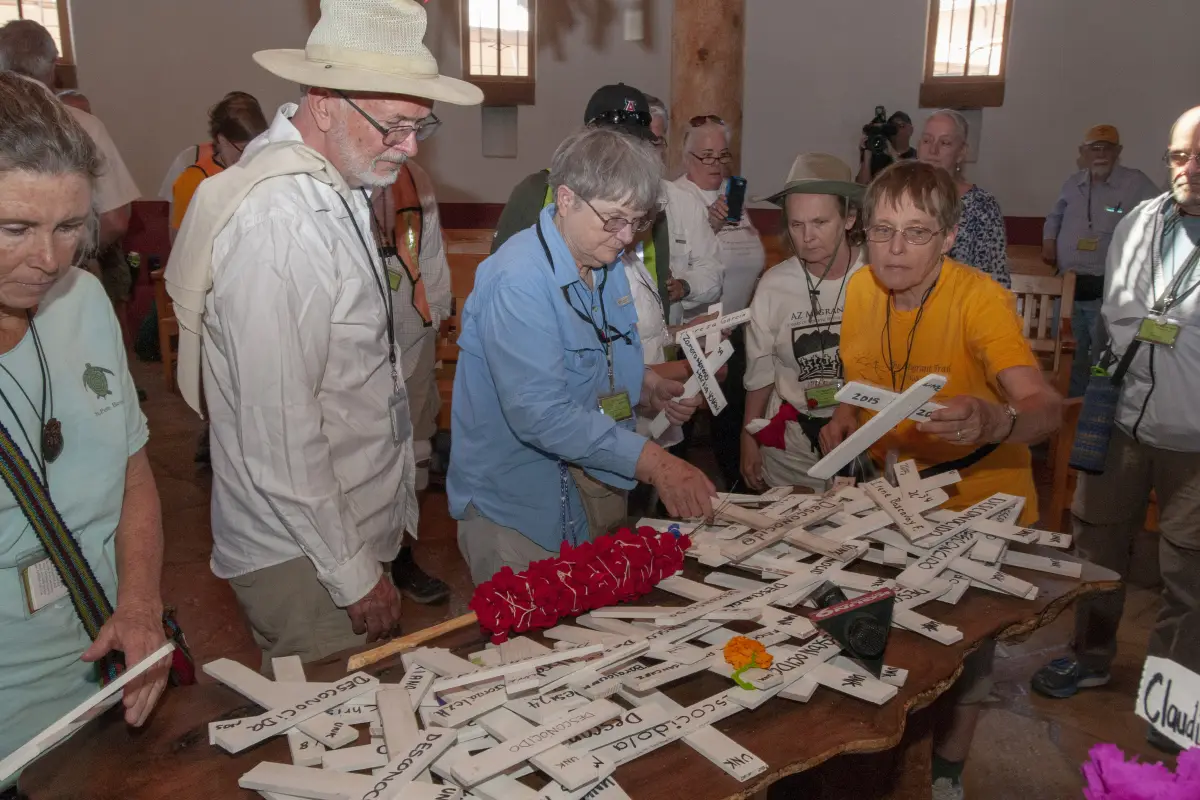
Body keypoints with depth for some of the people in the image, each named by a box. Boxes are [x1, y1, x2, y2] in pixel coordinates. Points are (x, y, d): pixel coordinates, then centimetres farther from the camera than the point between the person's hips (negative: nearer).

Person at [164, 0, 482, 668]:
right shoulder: (276, 224, -25)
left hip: (359, 529, 9)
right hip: (306, 558, -9)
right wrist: (354, 575, -16)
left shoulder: (340, 187, 6)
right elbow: (278, 434, -25)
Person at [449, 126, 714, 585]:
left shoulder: (606, 264, 6)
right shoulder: (517, 280, -23)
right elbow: (539, 414, -31)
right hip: (517, 510, -8)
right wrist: (653, 462, -34)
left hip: (596, 491, 8)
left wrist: (647, 385, -1)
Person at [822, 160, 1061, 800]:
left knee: (964, 645, 10)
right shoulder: (862, 289, -9)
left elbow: (1045, 407, -39)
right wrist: (845, 417, -12)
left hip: (978, 497, -4)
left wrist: (994, 420, -60)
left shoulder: (980, 299, -25)